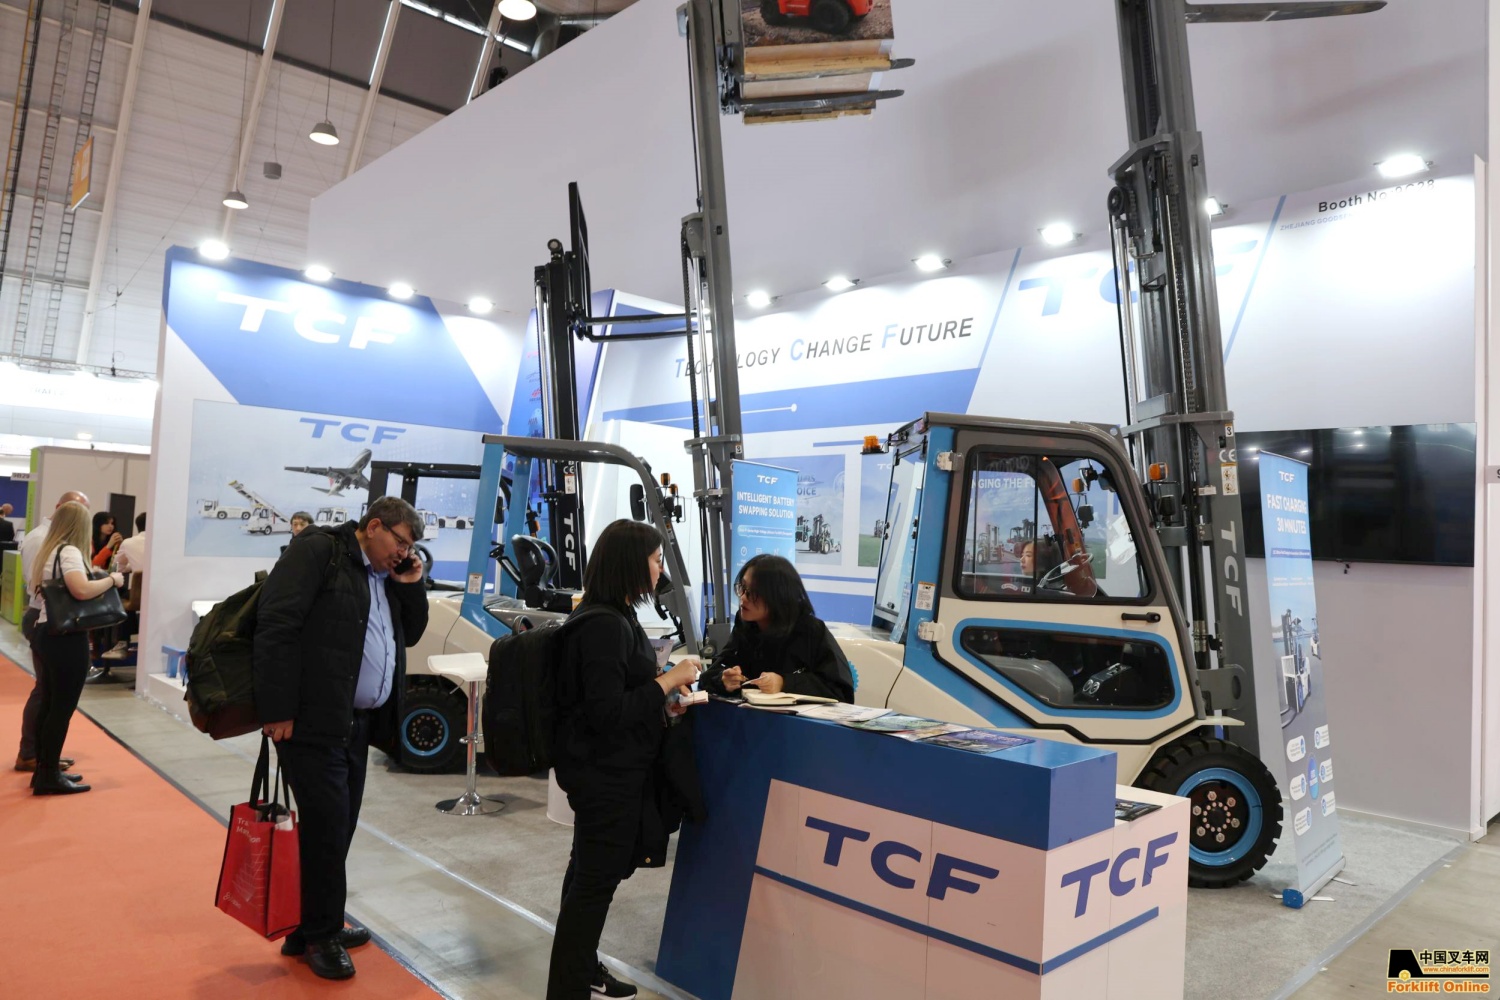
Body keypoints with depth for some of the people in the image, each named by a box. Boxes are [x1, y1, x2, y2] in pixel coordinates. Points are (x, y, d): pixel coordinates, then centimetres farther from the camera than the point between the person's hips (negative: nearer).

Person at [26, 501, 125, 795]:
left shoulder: (47, 552, 13)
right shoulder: (69, 552, -15)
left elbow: (35, 590, 22)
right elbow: (81, 590, -32)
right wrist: (112, 579, -17)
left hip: (44, 632, 10)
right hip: (66, 638, -10)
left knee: (49, 705, 16)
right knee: (63, 707, -2)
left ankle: (45, 770, 25)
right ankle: (49, 776, 4)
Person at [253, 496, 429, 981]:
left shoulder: (385, 576, 16)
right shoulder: (318, 551, -9)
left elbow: (411, 634, 22)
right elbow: (276, 626, -17)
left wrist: (411, 586, 5)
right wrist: (277, 711, -20)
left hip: (358, 722, 8)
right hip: (314, 721, -8)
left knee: (336, 829, 14)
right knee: (327, 828, -2)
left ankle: (312, 928, 28)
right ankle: (321, 935, 14)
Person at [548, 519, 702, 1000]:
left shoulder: (612, 617, 9)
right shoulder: (605, 626, -24)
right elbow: (608, 712, -27)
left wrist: (661, 704, 5)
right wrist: (668, 681, -20)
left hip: (606, 768, 11)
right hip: (606, 774, -11)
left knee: (591, 872, 22)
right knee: (596, 879, 1)